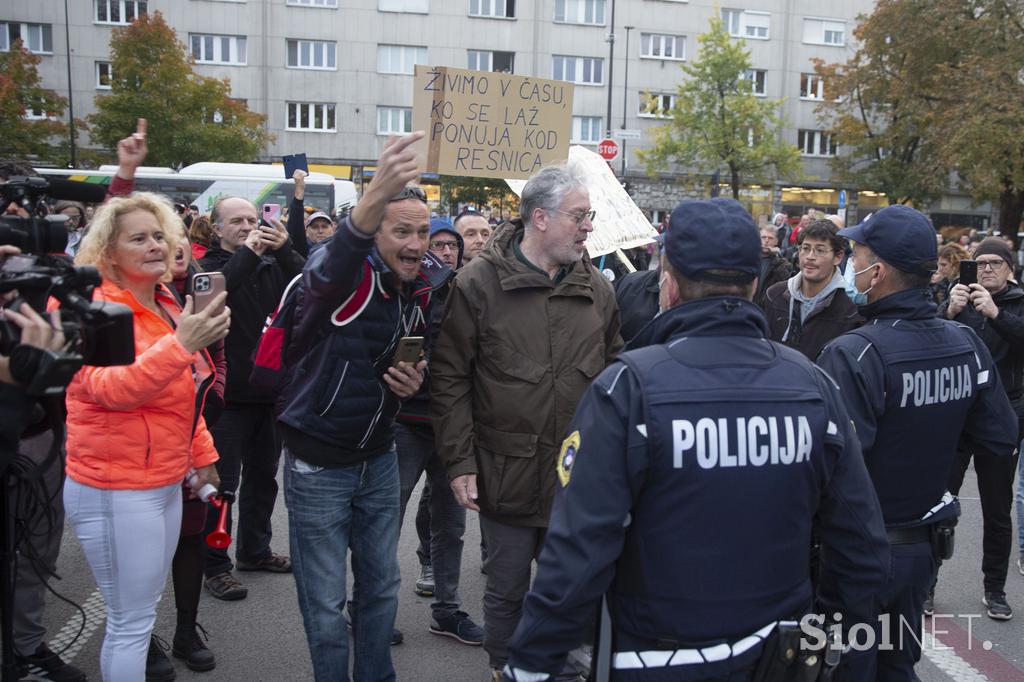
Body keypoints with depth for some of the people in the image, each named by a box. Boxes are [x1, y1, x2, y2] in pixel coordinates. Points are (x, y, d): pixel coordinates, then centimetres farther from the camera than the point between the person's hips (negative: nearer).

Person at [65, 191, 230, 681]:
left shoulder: (164, 306, 11)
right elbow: (109, 388, -29)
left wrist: (202, 452, 20)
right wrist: (181, 343, -39)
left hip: (165, 483, 8)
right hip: (116, 491, -8)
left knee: (141, 610, 19)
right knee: (132, 621, 1)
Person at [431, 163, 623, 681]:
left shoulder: (596, 288, 5)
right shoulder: (479, 283, -8)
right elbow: (449, 378, -7)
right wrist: (460, 463, -9)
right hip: (507, 475, -3)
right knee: (506, 591, 12)